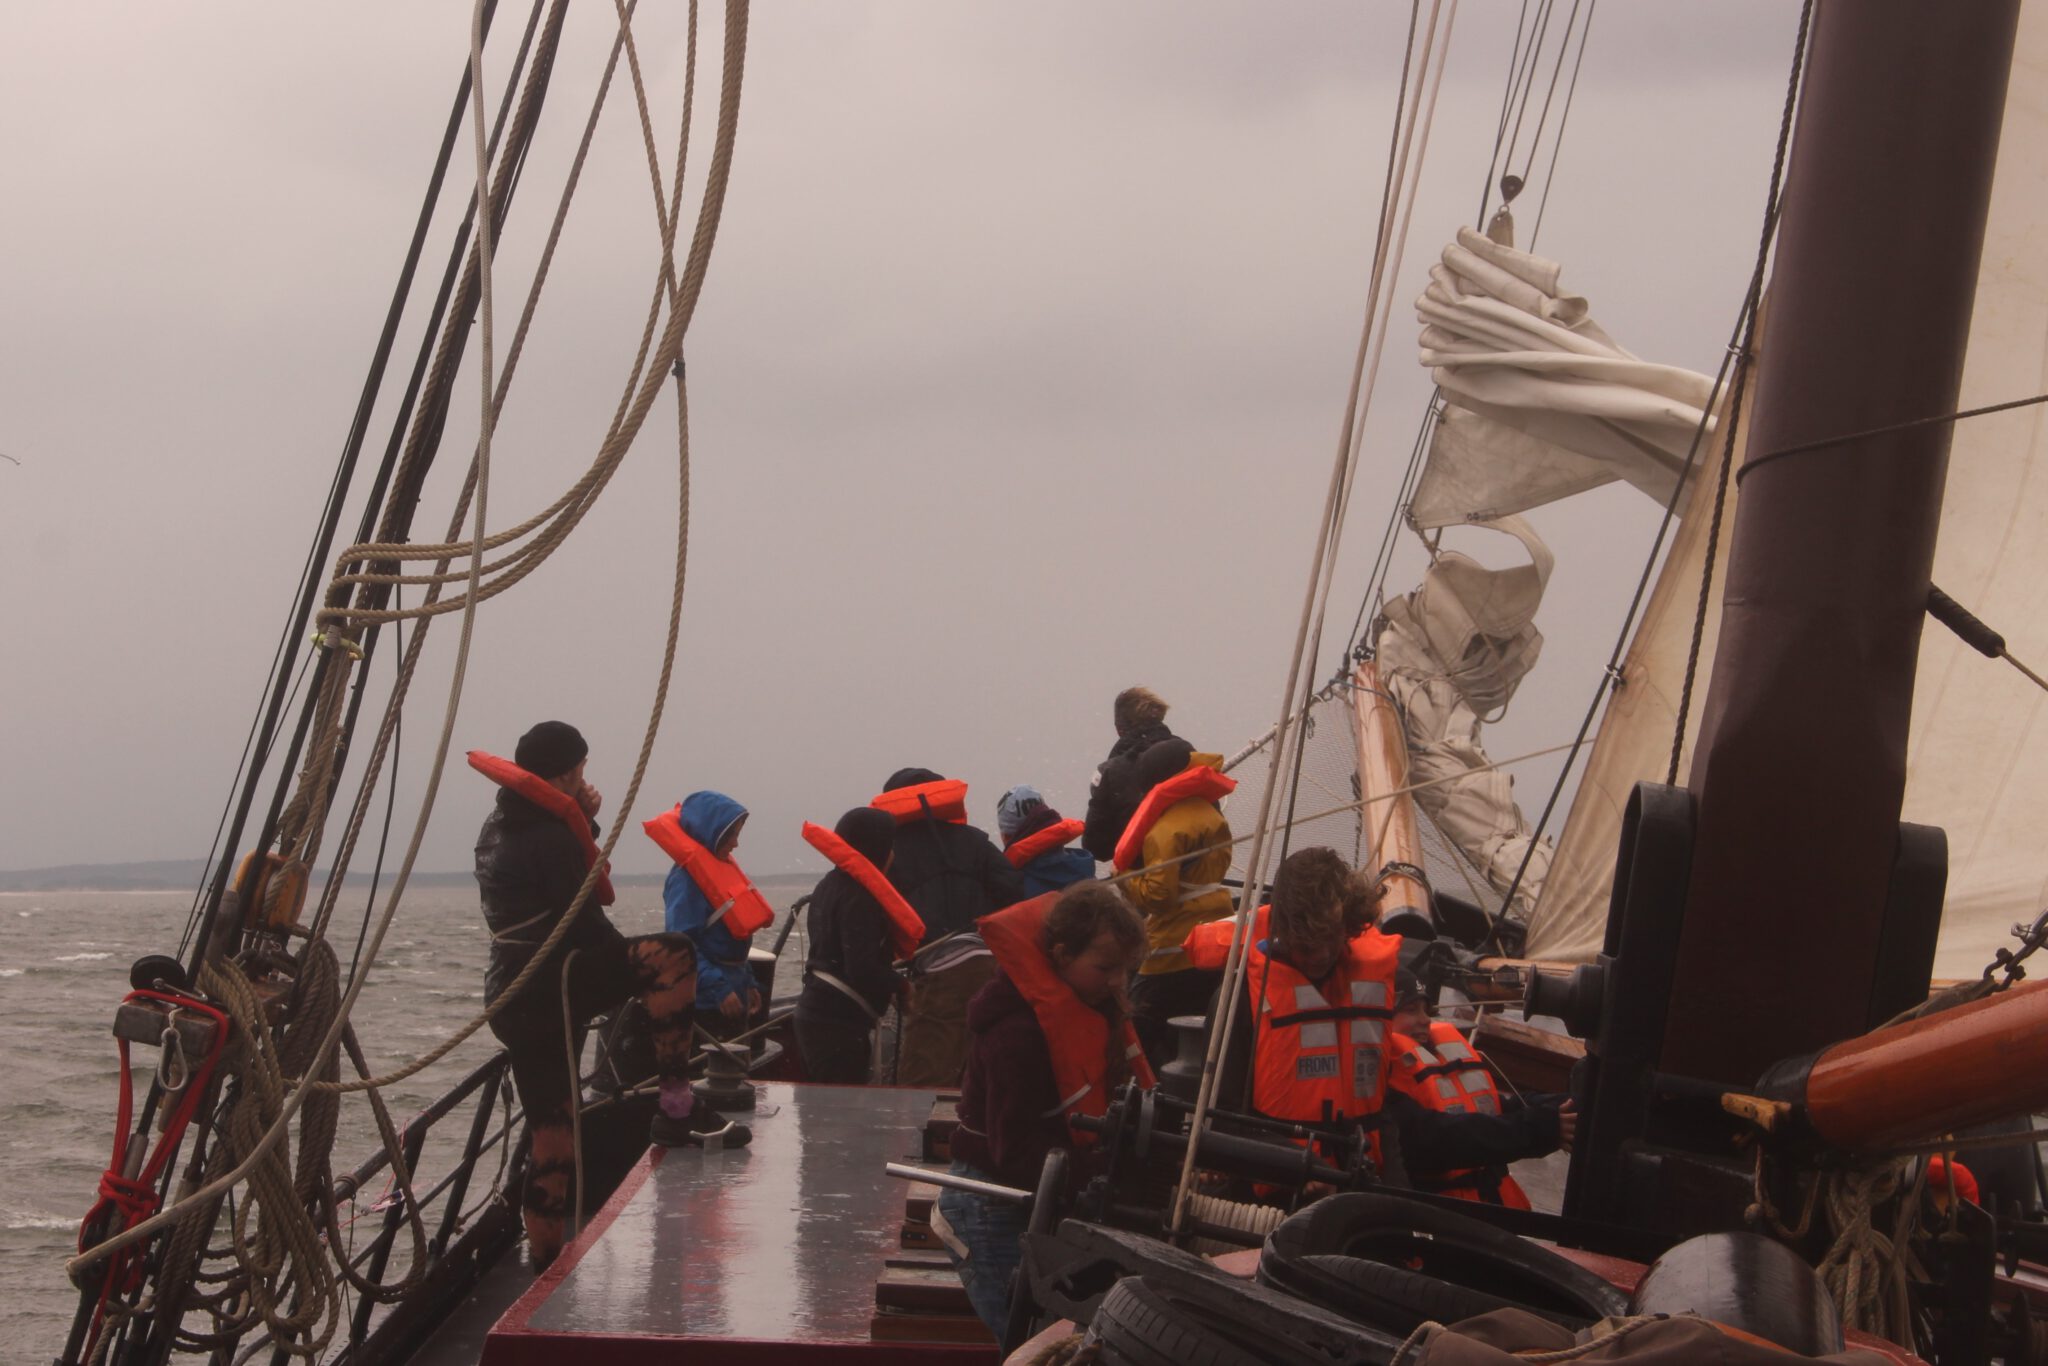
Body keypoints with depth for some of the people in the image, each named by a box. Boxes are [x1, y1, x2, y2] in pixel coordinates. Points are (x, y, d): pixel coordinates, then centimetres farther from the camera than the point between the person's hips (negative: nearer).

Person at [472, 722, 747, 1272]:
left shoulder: (498, 827, 18)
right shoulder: (549, 833, -12)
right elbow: (583, 919, -12)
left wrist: (585, 823, 13)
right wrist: (631, 965, 4)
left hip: (511, 996, 10)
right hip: (547, 985, -10)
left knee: (554, 1134, 13)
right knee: (670, 956, -22)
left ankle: (543, 1253, 16)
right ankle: (678, 1110, -24)